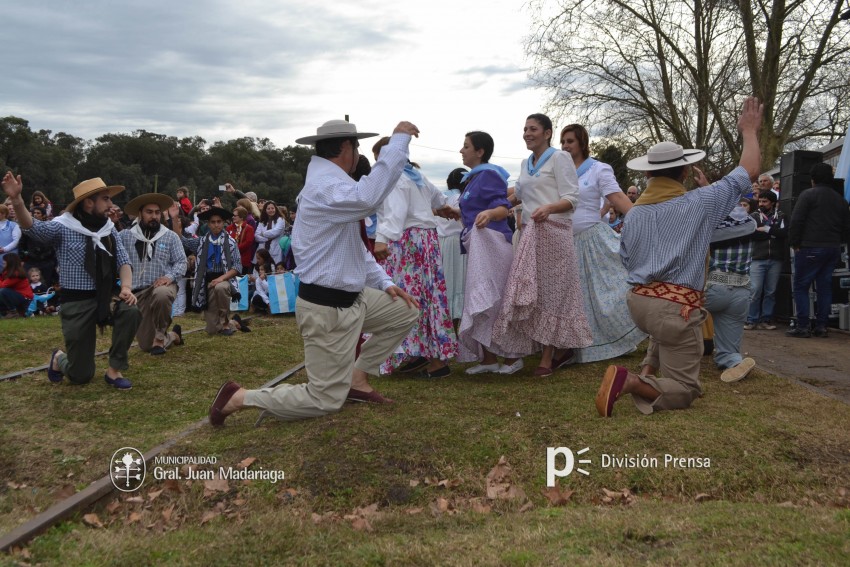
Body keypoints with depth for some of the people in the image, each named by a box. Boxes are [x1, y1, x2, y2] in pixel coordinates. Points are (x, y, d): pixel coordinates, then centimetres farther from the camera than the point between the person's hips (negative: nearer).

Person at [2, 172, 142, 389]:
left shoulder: (109, 228, 6)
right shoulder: (63, 226, -8)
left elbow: (123, 262, 5)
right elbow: (33, 228, -25)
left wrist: (126, 287, -15)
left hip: (106, 296, 4)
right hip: (77, 302, -4)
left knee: (131, 311, -32)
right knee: (80, 376, 0)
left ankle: (114, 370, -13)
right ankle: (59, 359, 38)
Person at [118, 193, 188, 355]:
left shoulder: (170, 237, 5)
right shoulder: (126, 235, 6)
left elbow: (181, 262, 1)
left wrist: (170, 276, -17)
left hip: (161, 286, -2)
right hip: (137, 293, 2)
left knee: (161, 295, -43)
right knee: (146, 345, 2)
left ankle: (160, 336, -18)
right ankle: (173, 335, 37)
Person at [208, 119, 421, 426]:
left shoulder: (329, 182, 12)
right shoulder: (326, 185, -21)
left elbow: (355, 247, 18)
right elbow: (369, 196, -44)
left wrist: (385, 282, 11)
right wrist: (399, 139, -34)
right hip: (327, 308, -10)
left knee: (406, 311, 18)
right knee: (326, 400, -2)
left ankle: (355, 379, 21)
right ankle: (240, 397, 6)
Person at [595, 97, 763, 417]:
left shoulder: (634, 213, 8)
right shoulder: (699, 203, -6)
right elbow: (749, 171, 4)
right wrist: (750, 131, 18)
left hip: (639, 300, 6)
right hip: (678, 306, -6)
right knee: (684, 391, 2)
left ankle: (649, 371, 21)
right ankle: (631, 383, -23)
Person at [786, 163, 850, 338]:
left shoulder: (808, 194, -6)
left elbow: (796, 221, -13)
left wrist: (794, 243, -6)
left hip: (811, 248, -6)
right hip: (833, 248, 6)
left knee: (801, 286, 0)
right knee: (825, 287, 11)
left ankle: (803, 327, -4)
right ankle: (821, 326, 11)